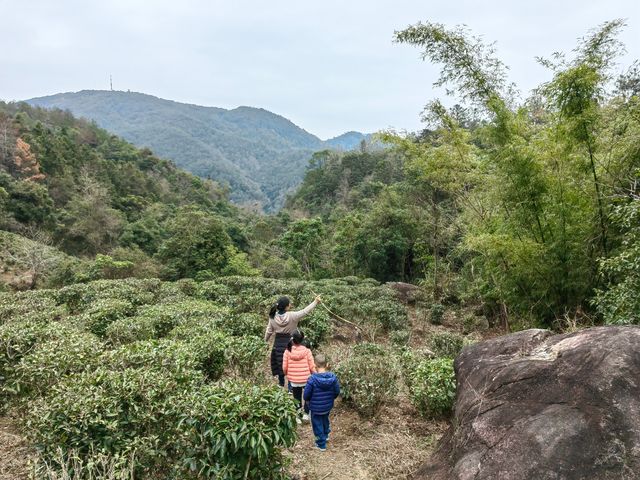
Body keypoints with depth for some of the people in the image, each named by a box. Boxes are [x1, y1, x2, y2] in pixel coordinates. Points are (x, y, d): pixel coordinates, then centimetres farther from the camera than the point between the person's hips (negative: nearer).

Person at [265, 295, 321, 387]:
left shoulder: (273, 317, -6)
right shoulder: (292, 316, -18)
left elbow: (269, 330, 4)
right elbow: (305, 311, -14)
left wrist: (265, 340, 20)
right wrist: (315, 302, -8)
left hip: (278, 344, 4)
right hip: (289, 343, -4)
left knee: (280, 366, 17)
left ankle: (281, 385, 28)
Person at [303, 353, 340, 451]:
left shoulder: (312, 379, -27)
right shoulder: (333, 377, -15)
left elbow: (306, 395, -18)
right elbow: (337, 391, -4)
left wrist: (308, 400, 4)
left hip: (316, 407, -4)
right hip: (328, 406, 5)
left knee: (318, 424, 14)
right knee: (325, 420, 30)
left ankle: (321, 444, 25)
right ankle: (326, 435, 50)